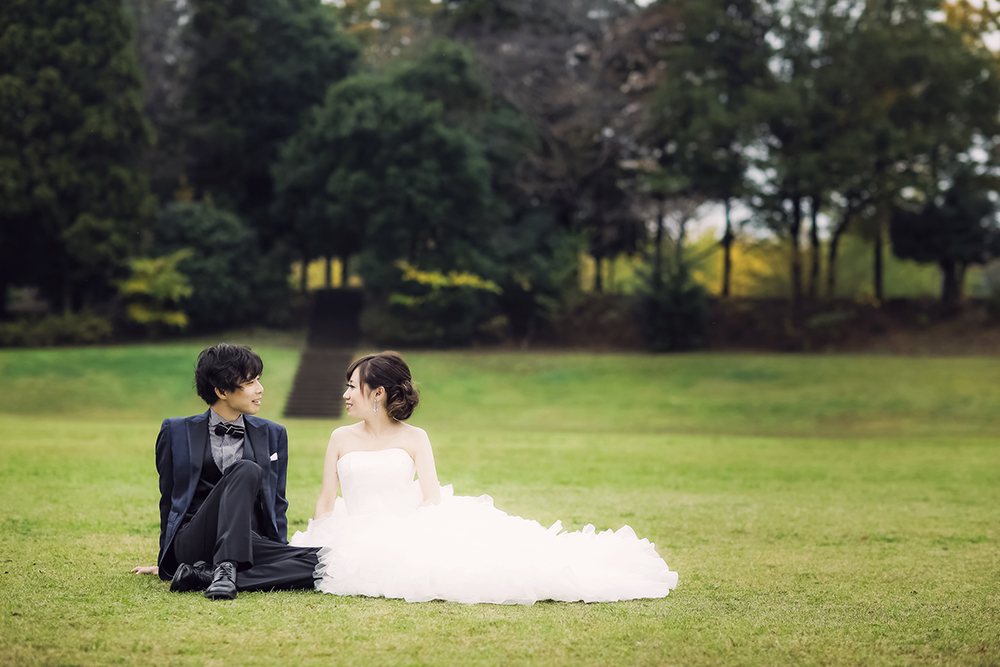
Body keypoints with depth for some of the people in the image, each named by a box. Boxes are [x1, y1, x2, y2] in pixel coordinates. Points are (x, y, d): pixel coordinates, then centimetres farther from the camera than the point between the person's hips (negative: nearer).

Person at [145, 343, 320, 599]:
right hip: (193, 543, -3)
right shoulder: (177, 432, 10)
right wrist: (166, 562, 21)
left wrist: (280, 554, 9)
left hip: (252, 546, 3)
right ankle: (224, 568, -43)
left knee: (322, 561, -30)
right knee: (246, 470, -30)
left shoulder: (272, 434, 17)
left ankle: (204, 575, -33)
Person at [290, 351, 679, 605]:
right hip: (357, 540, 0)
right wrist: (314, 550, -6)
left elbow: (432, 497, -3)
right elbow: (326, 501, 8)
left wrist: (411, 536, -19)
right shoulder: (341, 439, 10)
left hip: (411, 531, 0)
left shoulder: (413, 438, 6)